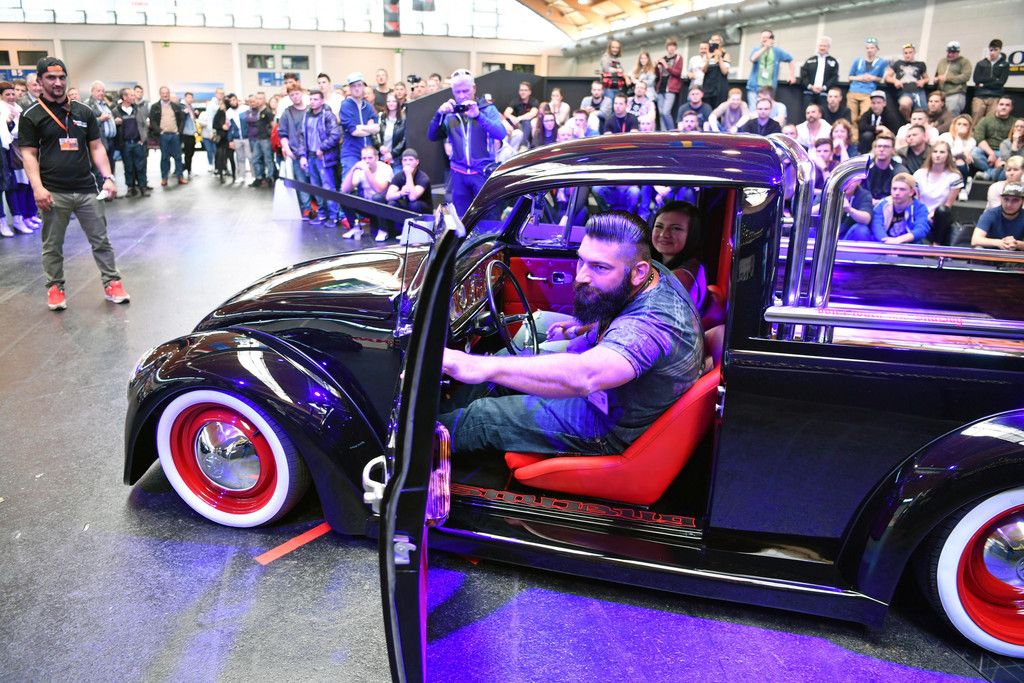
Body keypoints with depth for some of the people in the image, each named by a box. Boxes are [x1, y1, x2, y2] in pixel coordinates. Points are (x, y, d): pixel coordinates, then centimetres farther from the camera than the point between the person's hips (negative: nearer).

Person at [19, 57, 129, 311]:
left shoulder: (84, 112, 11)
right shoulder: (31, 116, 1)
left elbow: (96, 147, 12)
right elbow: (29, 154, -2)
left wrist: (107, 177, 1)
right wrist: (37, 187, -13)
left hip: (86, 189, 2)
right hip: (54, 193, -2)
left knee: (101, 241, 5)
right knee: (52, 245, 7)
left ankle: (112, 283, 13)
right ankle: (55, 287, 19)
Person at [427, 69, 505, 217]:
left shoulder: (487, 108, 0)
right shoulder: (450, 113, 8)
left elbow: (501, 134, -16)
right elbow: (432, 136, 3)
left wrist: (478, 115, -27)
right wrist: (439, 114, -13)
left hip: (483, 171, -3)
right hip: (459, 173, 3)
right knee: (461, 217, 11)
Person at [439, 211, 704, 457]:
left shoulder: (653, 322, -39)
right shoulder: (653, 274, -8)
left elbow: (584, 376, -56)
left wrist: (486, 367, -61)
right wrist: (583, 327, 2)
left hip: (609, 426, -9)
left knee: (483, 415, -5)